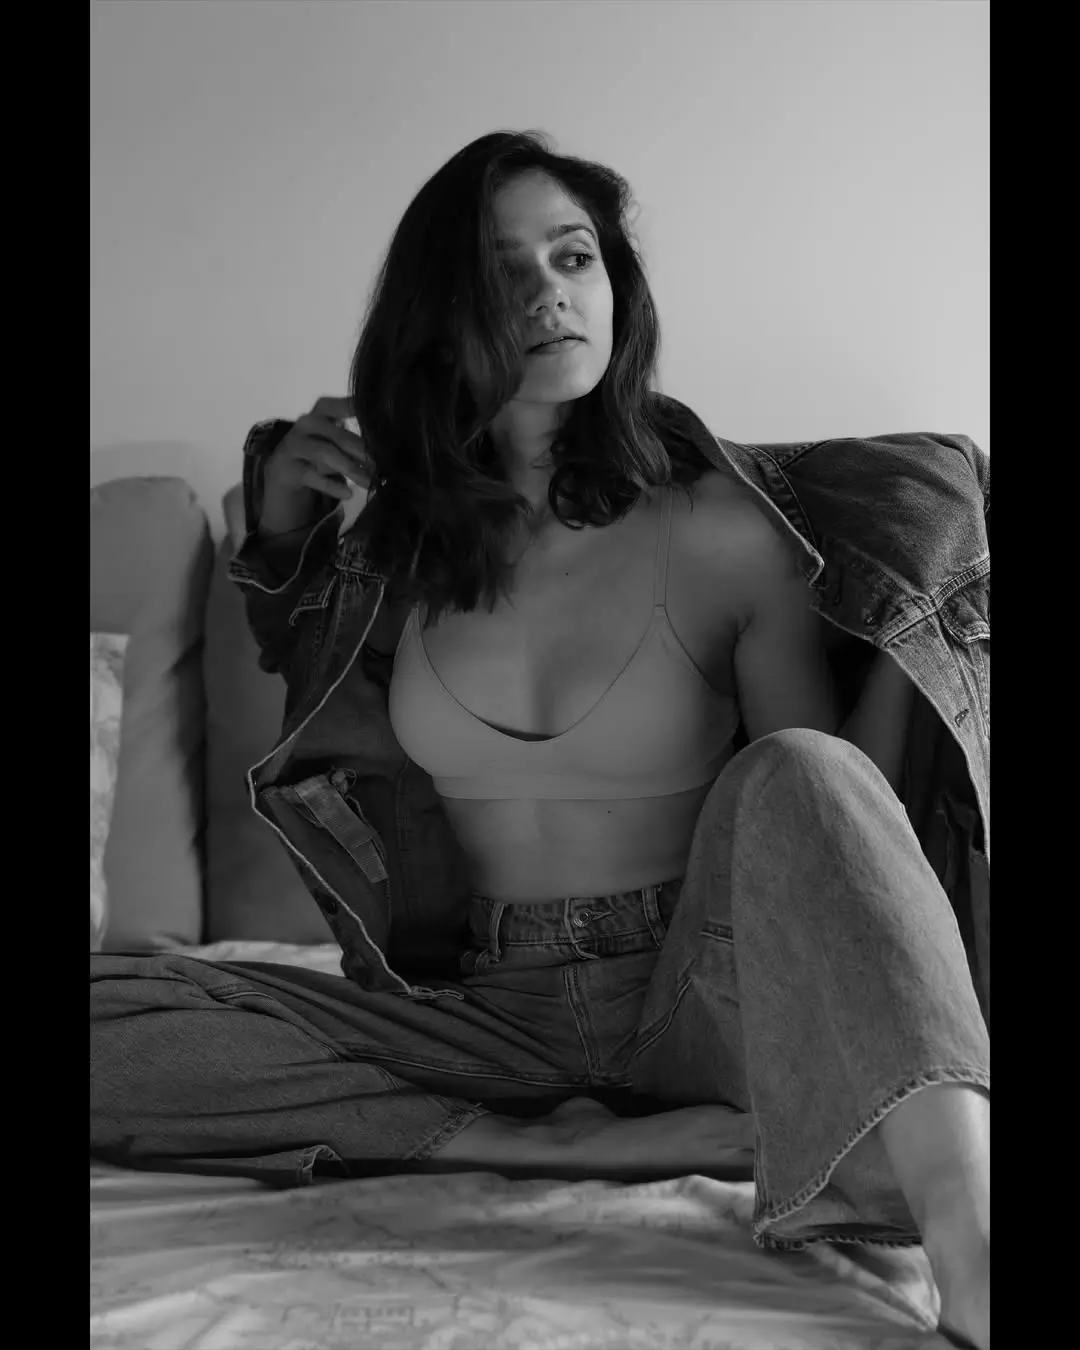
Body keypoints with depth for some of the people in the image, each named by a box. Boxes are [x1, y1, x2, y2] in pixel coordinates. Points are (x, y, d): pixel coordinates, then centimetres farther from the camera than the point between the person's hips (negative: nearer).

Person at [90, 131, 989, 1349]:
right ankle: (673, 1141, -25)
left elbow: (837, 818, 0)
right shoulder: (396, 544, 5)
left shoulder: (721, 532, -4)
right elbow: (317, 753, 23)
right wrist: (279, 548, 9)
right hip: (488, 1012, 3)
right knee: (114, 1017, -19)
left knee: (799, 773, -32)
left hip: (695, 1001, -2)